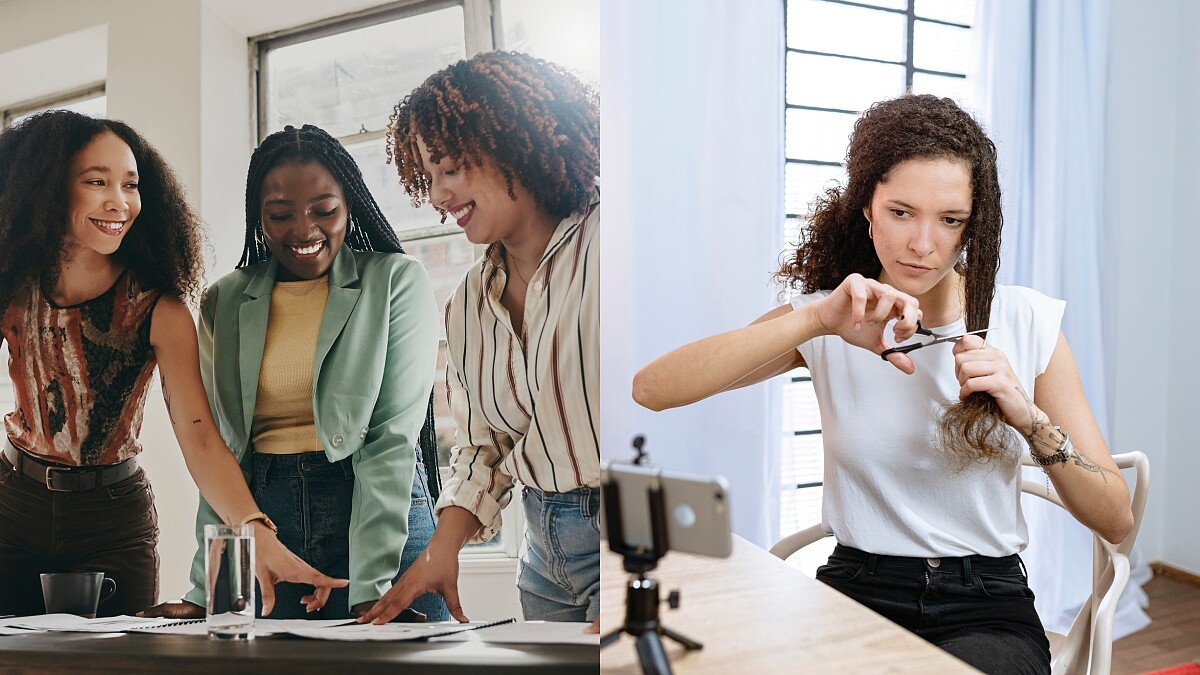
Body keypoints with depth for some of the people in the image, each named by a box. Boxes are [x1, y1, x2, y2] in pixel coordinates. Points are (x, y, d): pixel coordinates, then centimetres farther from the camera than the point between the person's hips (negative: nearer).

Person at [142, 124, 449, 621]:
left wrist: (370, 584, -17)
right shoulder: (224, 304, 9)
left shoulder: (396, 282, -1)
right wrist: (205, 589, -2)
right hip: (264, 515, 3)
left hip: (382, 510, -2)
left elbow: (394, 436, -9)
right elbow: (218, 450, 8)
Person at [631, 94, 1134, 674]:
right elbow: (651, 389, -16)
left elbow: (1115, 521, 0)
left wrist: (1031, 420, -18)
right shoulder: (825, 321, 2)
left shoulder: (1027, 322, 1)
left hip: (987, 609, 0)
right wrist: (817, 321, -23)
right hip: (858, 595, 1)